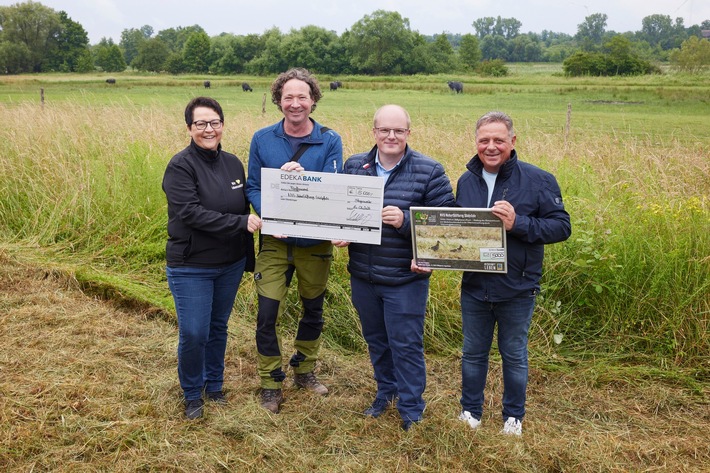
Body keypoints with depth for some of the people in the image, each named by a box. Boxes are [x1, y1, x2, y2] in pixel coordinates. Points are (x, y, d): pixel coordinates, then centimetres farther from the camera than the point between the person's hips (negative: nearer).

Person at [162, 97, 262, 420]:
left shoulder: (233, 163, 5)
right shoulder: (181, 166, -13)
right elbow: (191, 213, -24)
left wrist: (248, 259, 12)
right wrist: (241, 222, -27)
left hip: (231, 265, 5)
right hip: (191, 268, -5)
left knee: (219, 327, 17)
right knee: (193, 334, -1)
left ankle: (214, 385, 37)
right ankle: (192, 395, 23)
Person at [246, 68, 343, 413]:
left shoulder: (330, 141, -6)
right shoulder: (262, 139, -2)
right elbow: (252, 187, 0)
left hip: (315, 243, 1)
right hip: (275, 241, 0)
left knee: (313, 310, 16)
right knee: (267, 315, -4)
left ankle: (305, 370, 39)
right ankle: (271, 384, 15)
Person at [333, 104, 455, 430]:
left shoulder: (429, 171, -9)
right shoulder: (354, 166, 3)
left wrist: (406, 221, -25)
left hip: (405, 279, -4)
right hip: (362, 276, 5)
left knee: (406, 345, 4)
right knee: (375, 340, 20)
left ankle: (411, 410, 22)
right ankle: (386, 391, 42)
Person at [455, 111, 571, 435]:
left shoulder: (538, 180, -10)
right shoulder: (466, 181, 3)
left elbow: (562, 226, -13)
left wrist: (517, 224, -26)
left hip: (517, 290, -3)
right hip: (474, 287, 4)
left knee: (514, 355, 14)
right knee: (473, 353, 17)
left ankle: (514, 416, 33)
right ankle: (470, 411, 35)